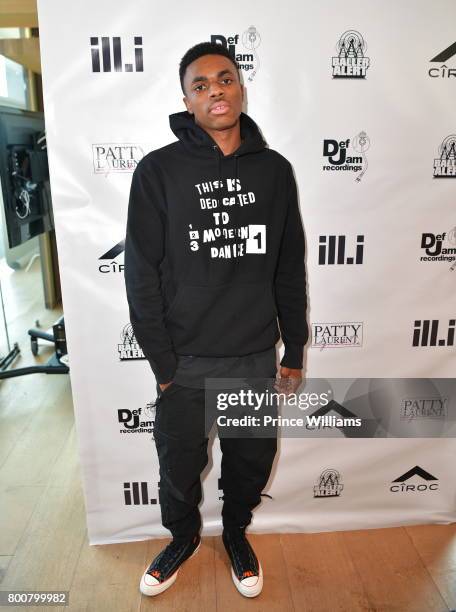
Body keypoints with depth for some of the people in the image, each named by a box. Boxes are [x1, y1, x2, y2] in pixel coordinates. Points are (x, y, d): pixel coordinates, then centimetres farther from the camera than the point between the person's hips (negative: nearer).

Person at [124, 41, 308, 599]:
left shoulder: (275, 170, 2)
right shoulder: (158, 171, -7)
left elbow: (290, 270, 5)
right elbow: (142, 276, -7)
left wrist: (294, 350, 7)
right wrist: (163, 364, -8)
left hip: (257, 358, 3)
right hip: (187, 363, -2)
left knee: (252, 461, 18)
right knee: (179, 468, 16)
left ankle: (235, 532, 49)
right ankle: (183, 537, 47)